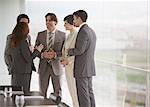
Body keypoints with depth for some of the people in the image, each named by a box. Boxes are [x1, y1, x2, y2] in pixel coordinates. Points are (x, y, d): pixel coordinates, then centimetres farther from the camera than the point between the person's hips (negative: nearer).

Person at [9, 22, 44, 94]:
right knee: (24, 94, -5)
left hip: (14, 71, 8)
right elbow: (28, 59, -14)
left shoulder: (12, 41, 9)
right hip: (22, 72, -8)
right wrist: (37, 50, -1)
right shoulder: (22, 42, -14)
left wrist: (30, 50, 22)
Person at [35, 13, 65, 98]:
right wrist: (42, 55, -13)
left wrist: (55, 54, -17)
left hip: (56, 67, -1)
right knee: (42, 92, 5)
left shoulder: (62, 35, 2)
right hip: (43, 67, 2)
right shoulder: (40, 34, 8)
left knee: (58, 92, 5)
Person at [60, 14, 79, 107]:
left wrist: (67, 61, -15)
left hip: (73, 65, -9)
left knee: (75, 89, -4)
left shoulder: (76, 34, -15)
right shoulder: (69, 35, 14)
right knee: (71, 89, 12)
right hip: (68, 66, 9)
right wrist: (64, 58, 5)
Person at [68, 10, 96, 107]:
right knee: (89, 92, 12)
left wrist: (67, 51, -5)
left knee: (83, 94, -4)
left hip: (82, 69, -9)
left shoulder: (83, 31, -16)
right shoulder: (91, 31, 14)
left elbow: (80, 50, -22)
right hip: (89, 68, 9)